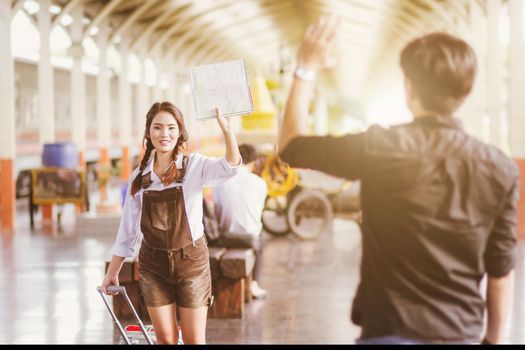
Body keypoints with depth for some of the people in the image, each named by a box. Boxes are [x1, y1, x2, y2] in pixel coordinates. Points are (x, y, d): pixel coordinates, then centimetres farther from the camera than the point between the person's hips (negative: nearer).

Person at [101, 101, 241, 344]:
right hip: (153, 264, 3)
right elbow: (128, 227, 9)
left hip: (191, 260, -2)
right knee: (165, 338, 8)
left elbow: (229, 167, -28)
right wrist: (112, 272, 12)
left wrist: (227, 130, -45)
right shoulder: (139, 176, 2)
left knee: (194, 340, 4)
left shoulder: (194, 166, -7)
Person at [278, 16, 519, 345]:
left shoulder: (381, 149, -14)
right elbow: (501, 270, 0)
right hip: (462, 334, 3)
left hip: (393, 332, -3)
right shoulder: (502, 169, -5)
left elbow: (292, 146, 1)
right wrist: (494, 339, 13)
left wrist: (307, 69, 10)